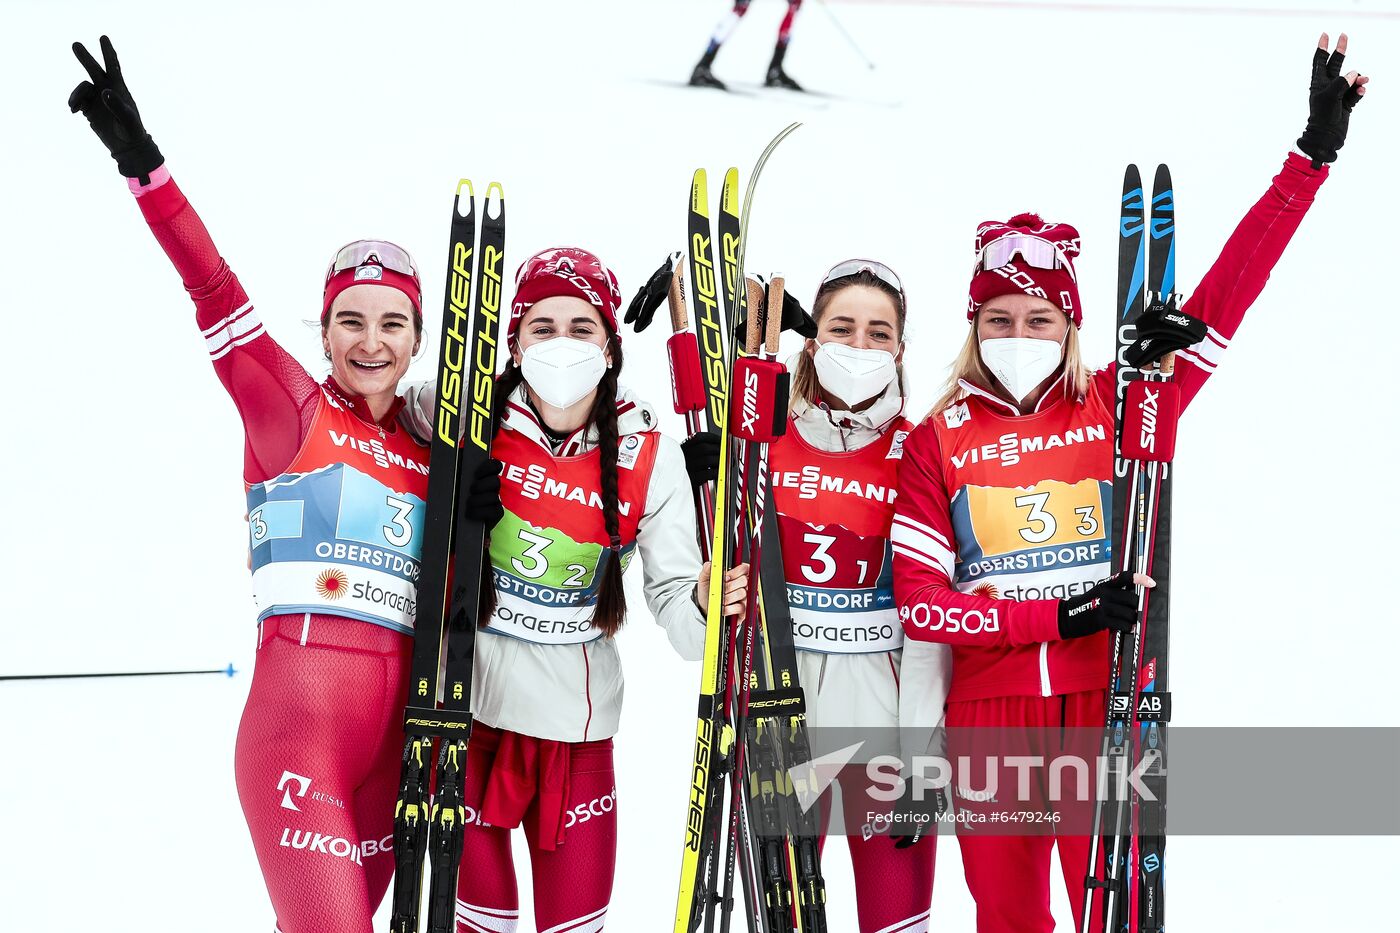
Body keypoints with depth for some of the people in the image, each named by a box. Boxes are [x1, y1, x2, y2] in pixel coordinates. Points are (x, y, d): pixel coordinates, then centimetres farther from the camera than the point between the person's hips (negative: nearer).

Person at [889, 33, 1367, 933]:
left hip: (1108, 706, 0)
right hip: (991, 716, 0)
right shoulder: (938, 440, 3)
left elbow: (1219, 301, 0)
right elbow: (918, 600, -3)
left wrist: (1312, 157, -4)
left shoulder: (1115, 407, 4)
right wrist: (1058, 616, -13)